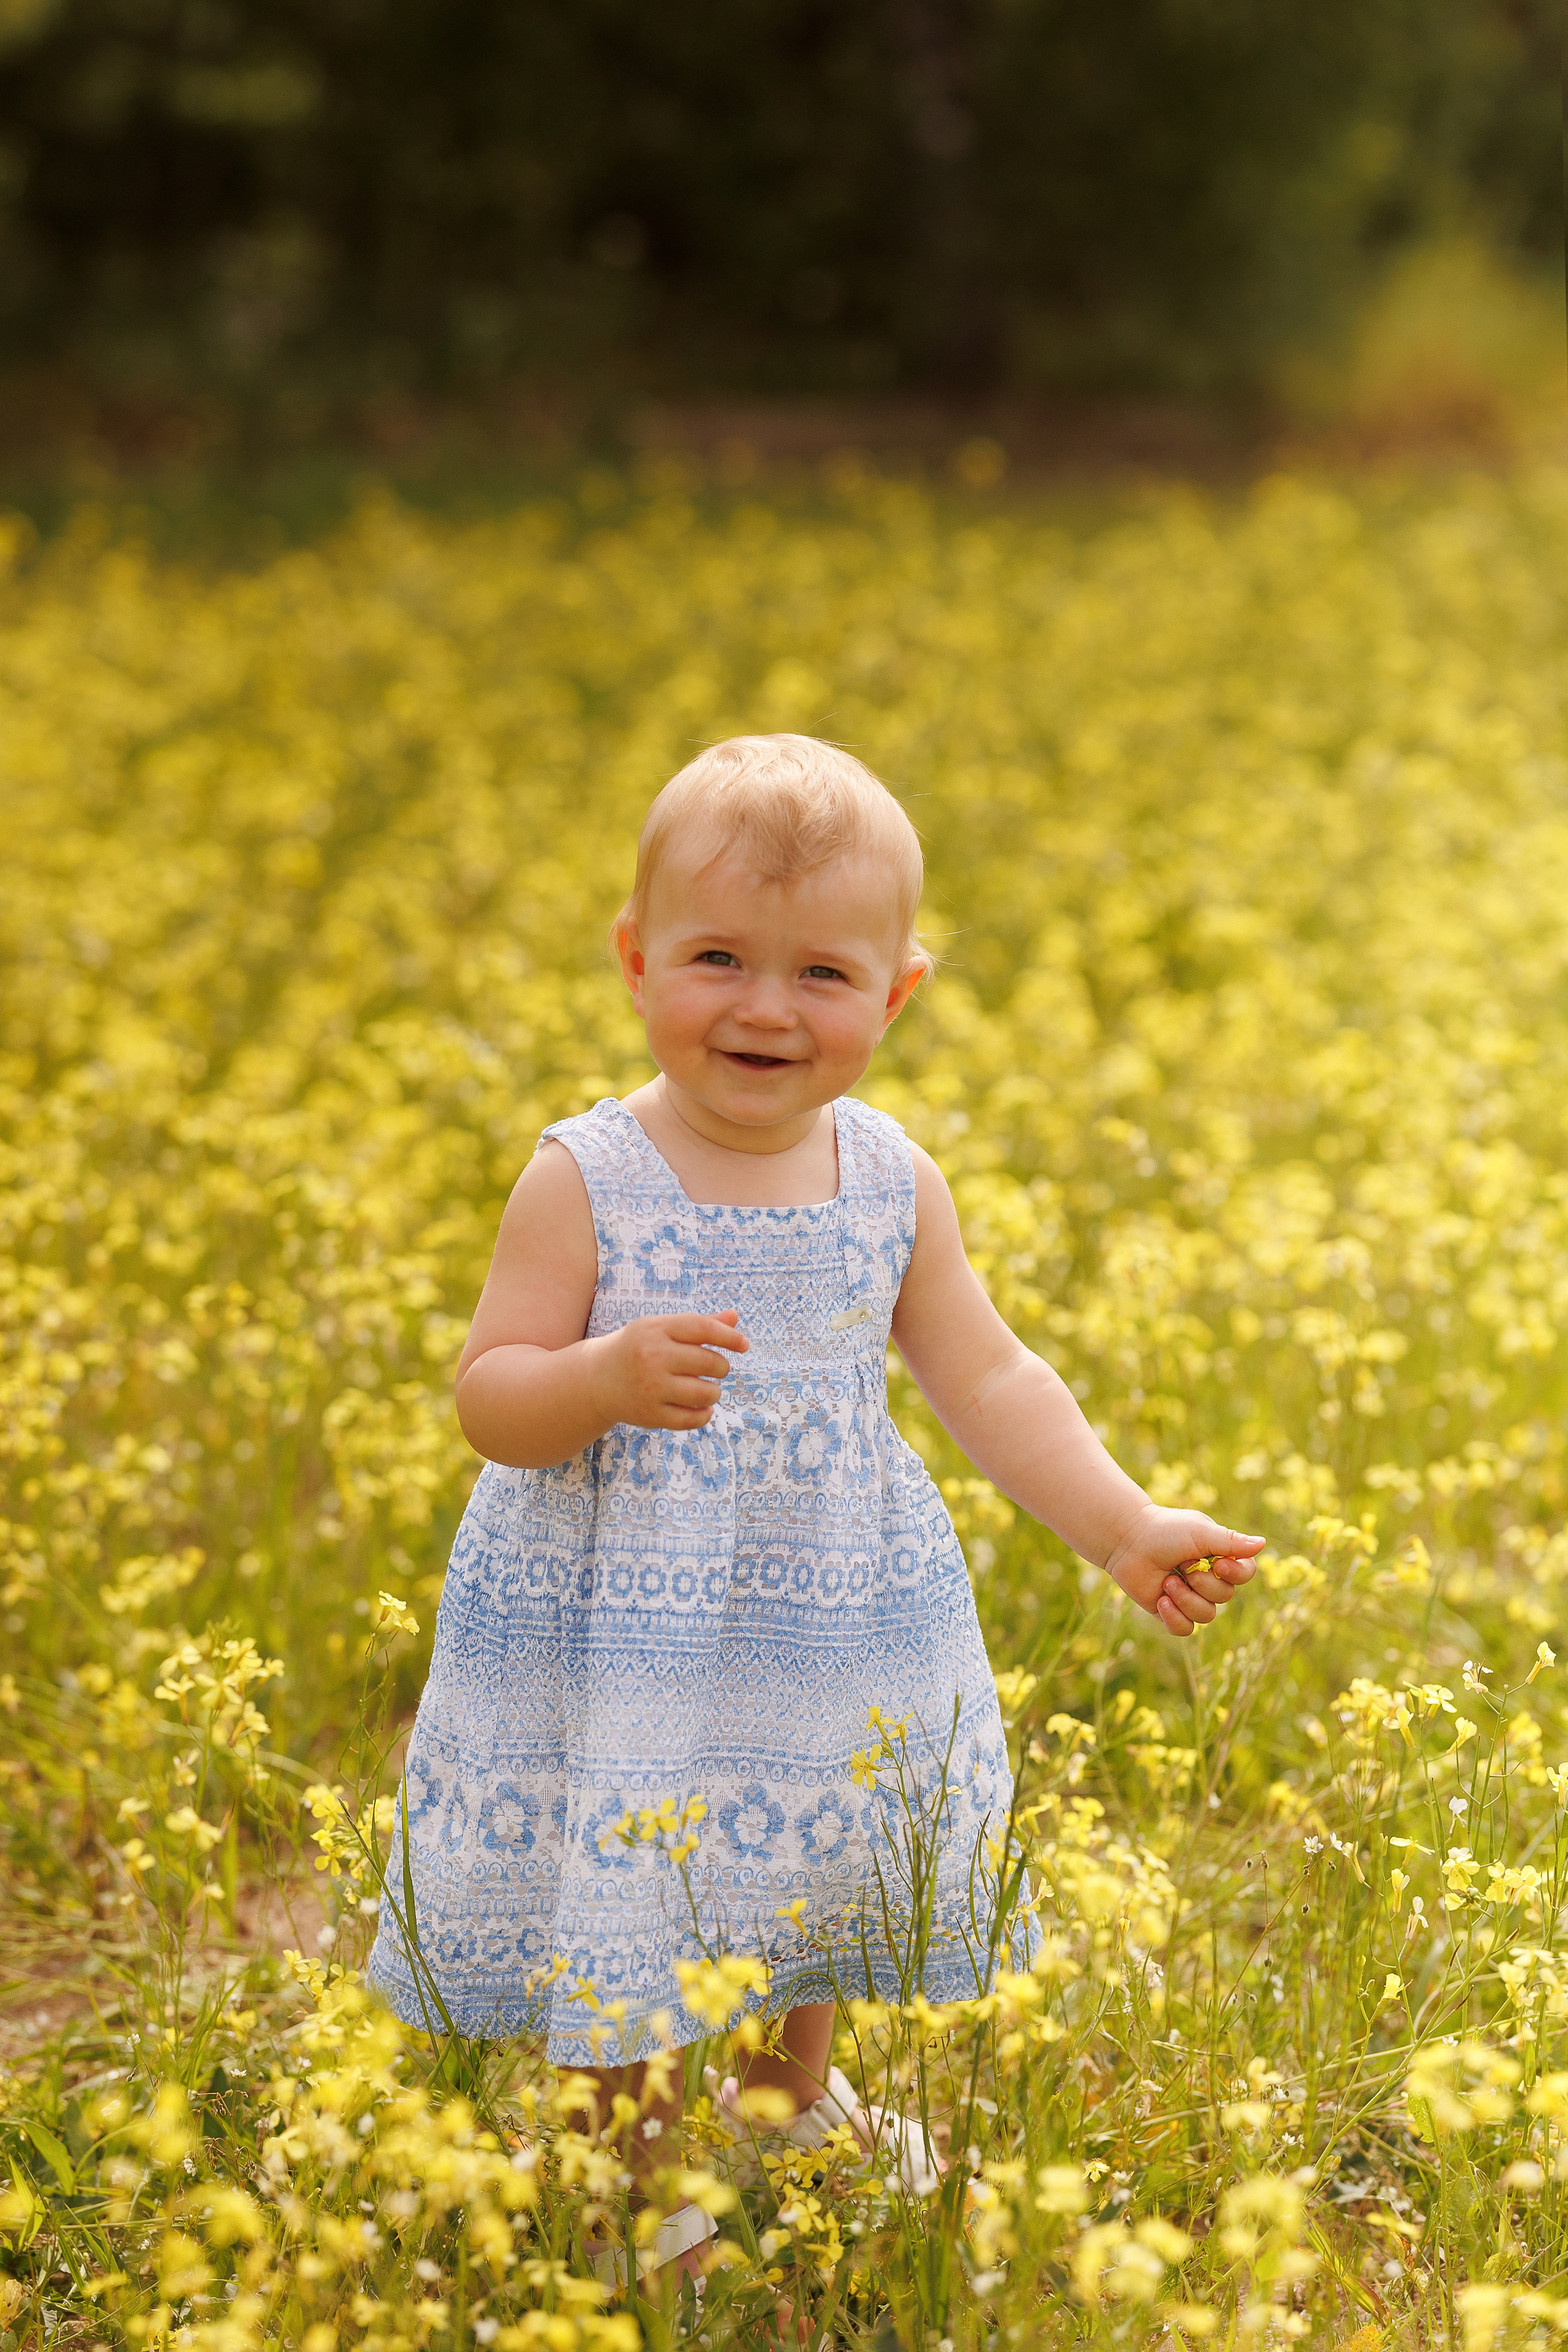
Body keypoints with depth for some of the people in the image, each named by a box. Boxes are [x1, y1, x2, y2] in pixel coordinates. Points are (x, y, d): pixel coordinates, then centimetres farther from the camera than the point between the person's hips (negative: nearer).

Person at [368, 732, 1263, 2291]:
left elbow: (987, 1381, 2)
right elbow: (487, 1400, -13)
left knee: (820, 1872, 20)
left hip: (833, 1626, 4)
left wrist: (1126, 1530, -6)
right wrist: (604, 1376, -33)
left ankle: (794, 2091, 50)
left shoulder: (890, 1181, -4)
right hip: (616, 1625, -4)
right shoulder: (583, 1182, -15)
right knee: (619, 1917, 3)